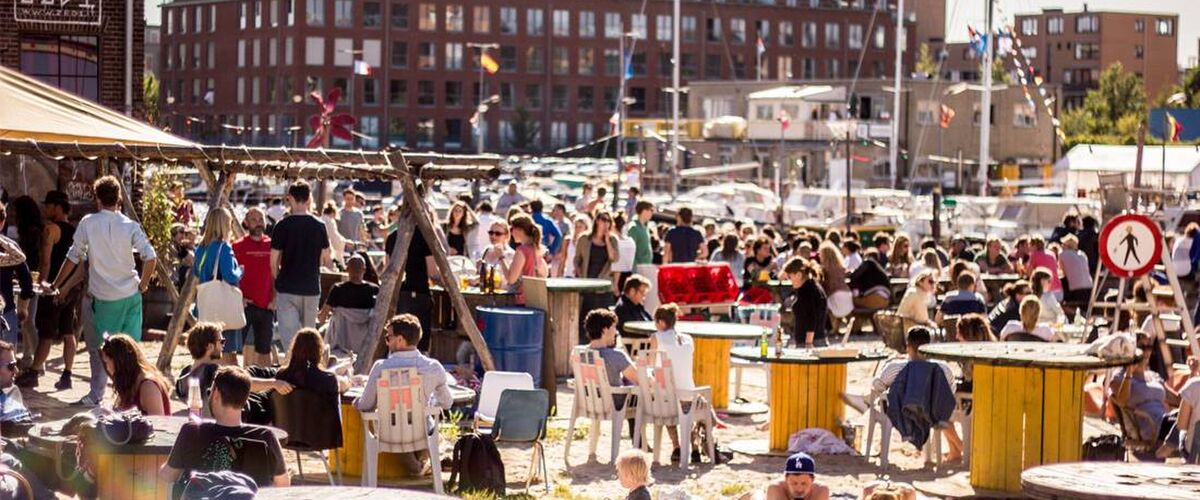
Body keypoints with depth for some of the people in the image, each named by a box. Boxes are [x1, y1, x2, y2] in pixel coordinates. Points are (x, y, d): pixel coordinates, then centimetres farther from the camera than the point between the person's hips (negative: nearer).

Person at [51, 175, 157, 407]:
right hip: (130, 295, 1)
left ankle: (96, 395, 8)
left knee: (98, 347, 10)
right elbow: (151, 257, -12)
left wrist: (56, 285, 11)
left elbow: (73, 257, 0)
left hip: (103, 297, -1)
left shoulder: (88, 223, -6)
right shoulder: (130, 226, -4)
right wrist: (143, 284, 3)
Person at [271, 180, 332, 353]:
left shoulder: (283, 226, -9)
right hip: (312, 288, 3)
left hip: (287, 288, -3)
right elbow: (326, 258, 9)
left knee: (290, 337, -5)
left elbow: (274, 262, -6)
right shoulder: (319, 226, 0)